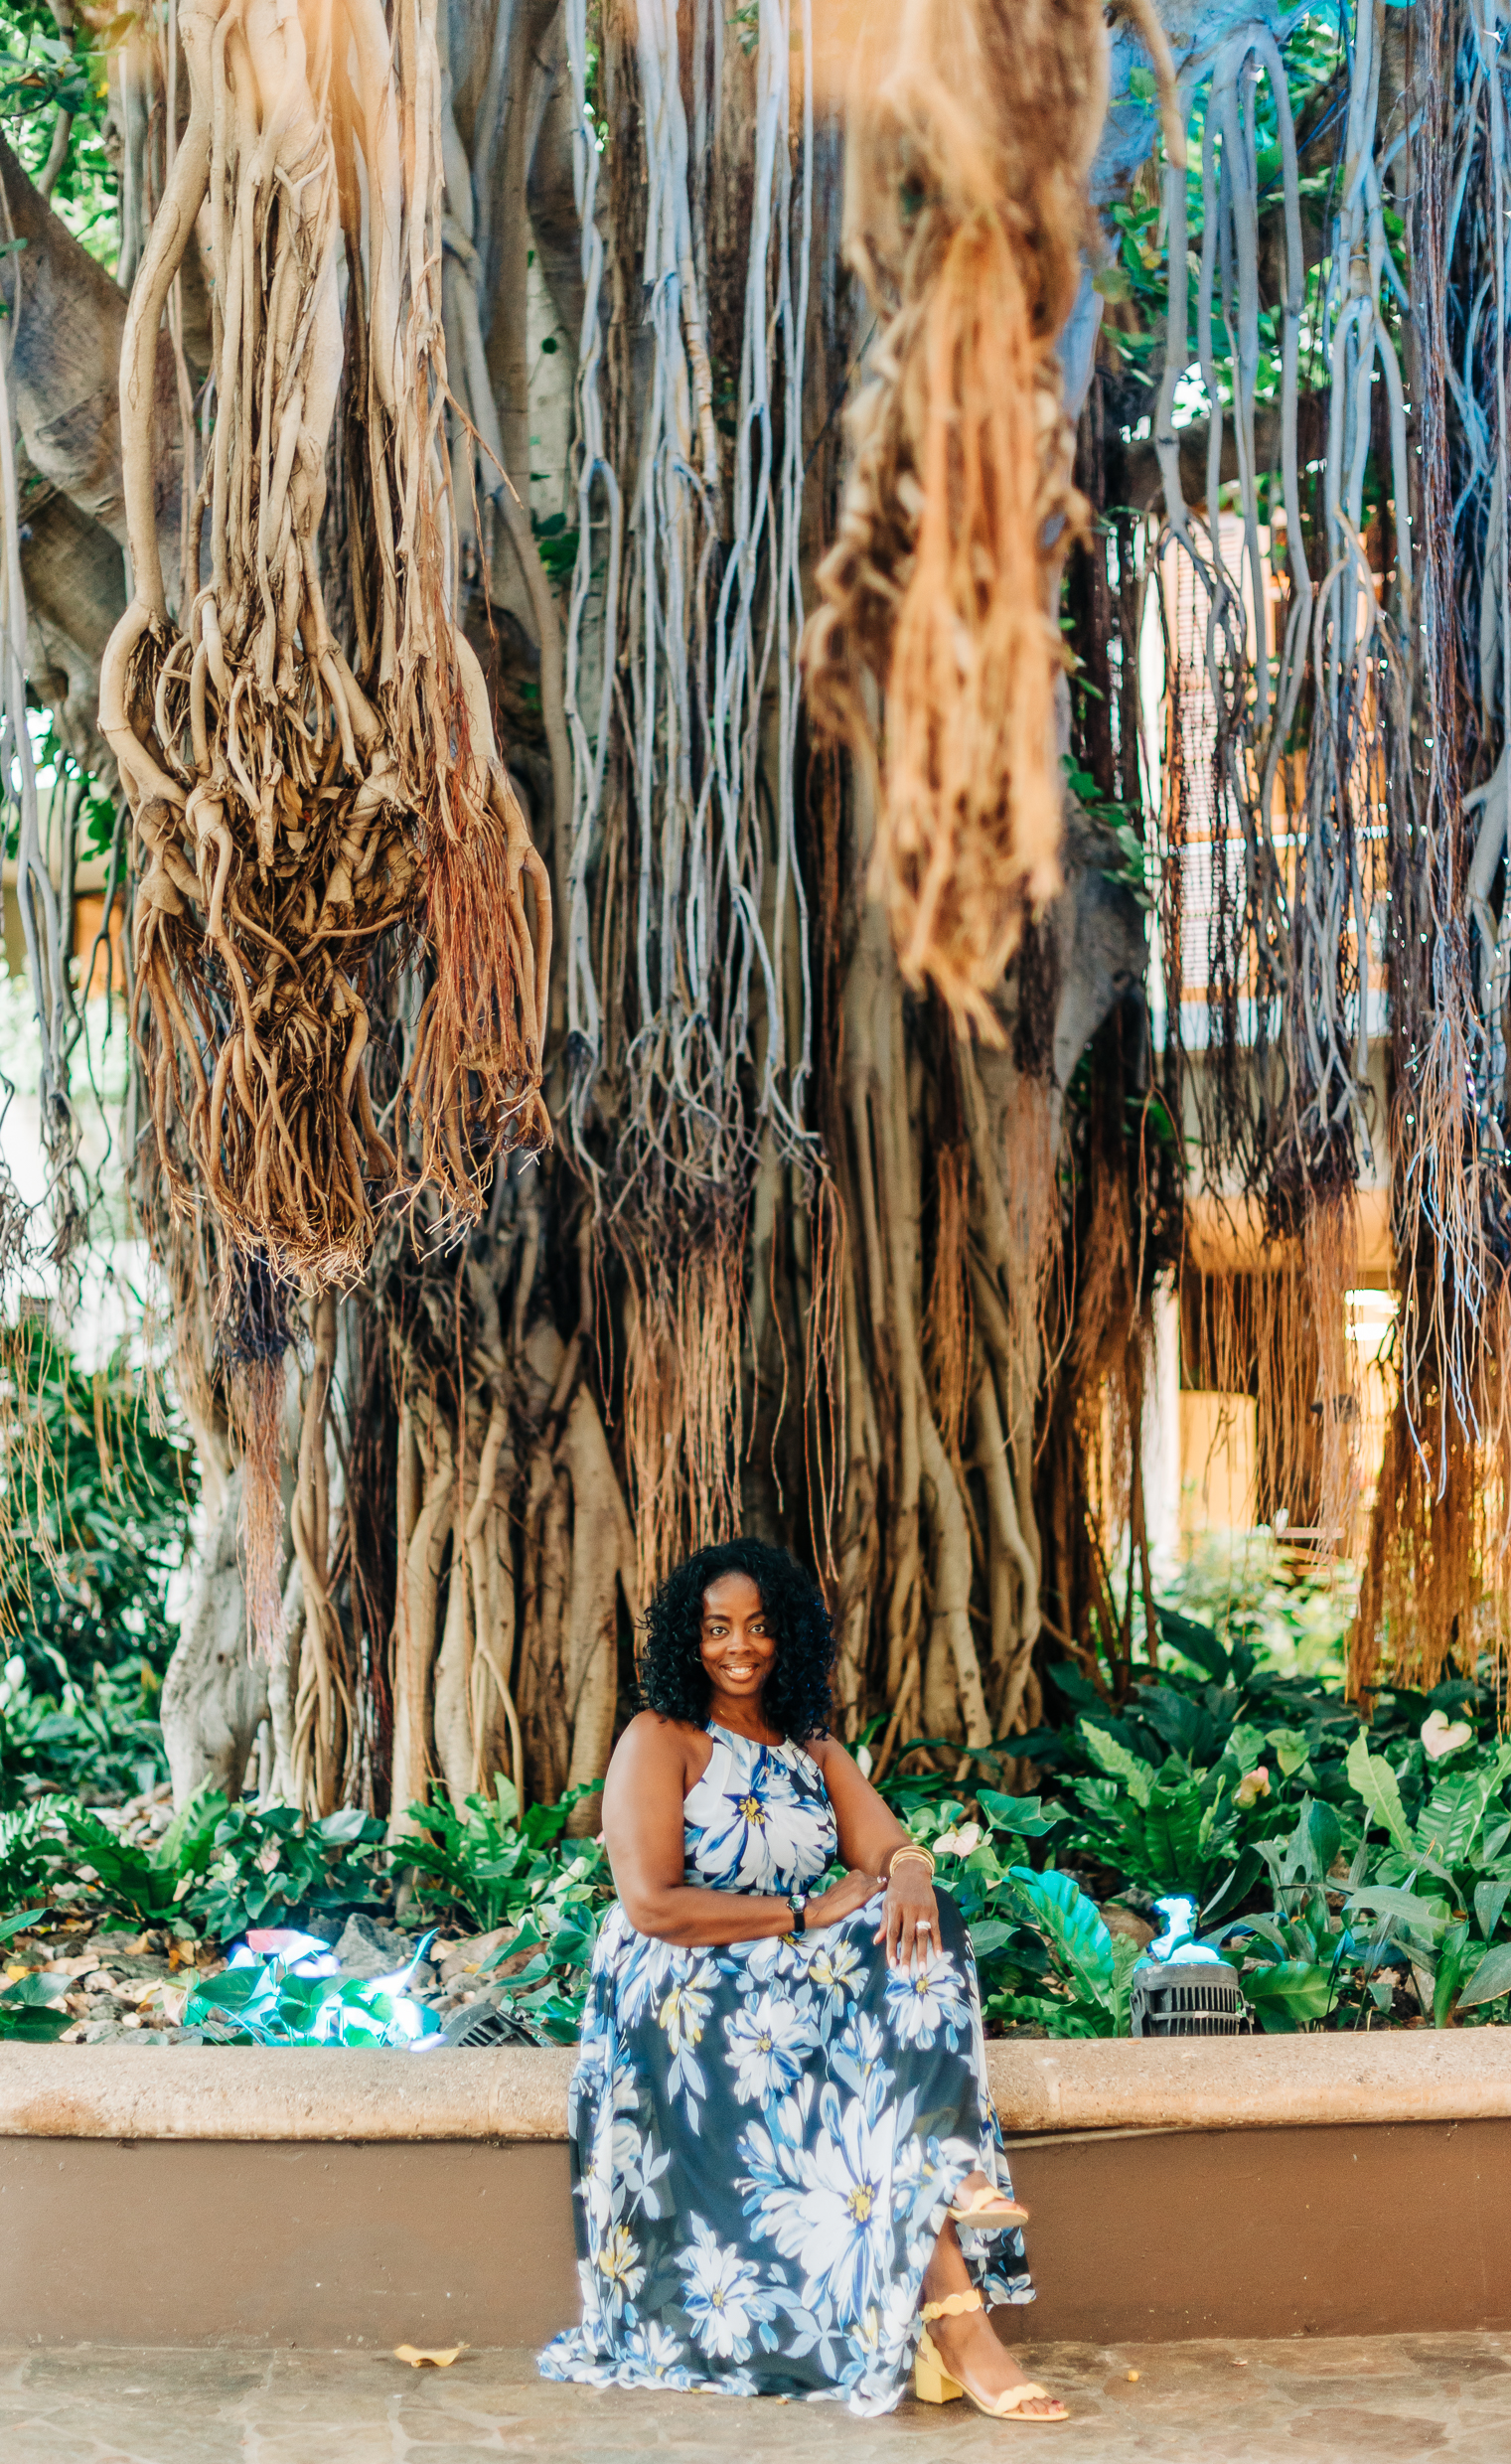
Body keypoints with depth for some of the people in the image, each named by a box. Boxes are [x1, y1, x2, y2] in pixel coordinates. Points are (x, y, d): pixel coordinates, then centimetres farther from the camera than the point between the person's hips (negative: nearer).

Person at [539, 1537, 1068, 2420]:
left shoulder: (813, 1748, 17)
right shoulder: (659, 1742, -2)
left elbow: (885, 1841, 1)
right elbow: (652, 1904, -14)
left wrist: (909, 1874, -24)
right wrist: (806, 1914, -15)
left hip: (794, 1980, 6)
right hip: (683, 1996, -6)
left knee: (916, 1940, -25)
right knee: (873, 2038, -29)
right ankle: (952, 2311, -34)